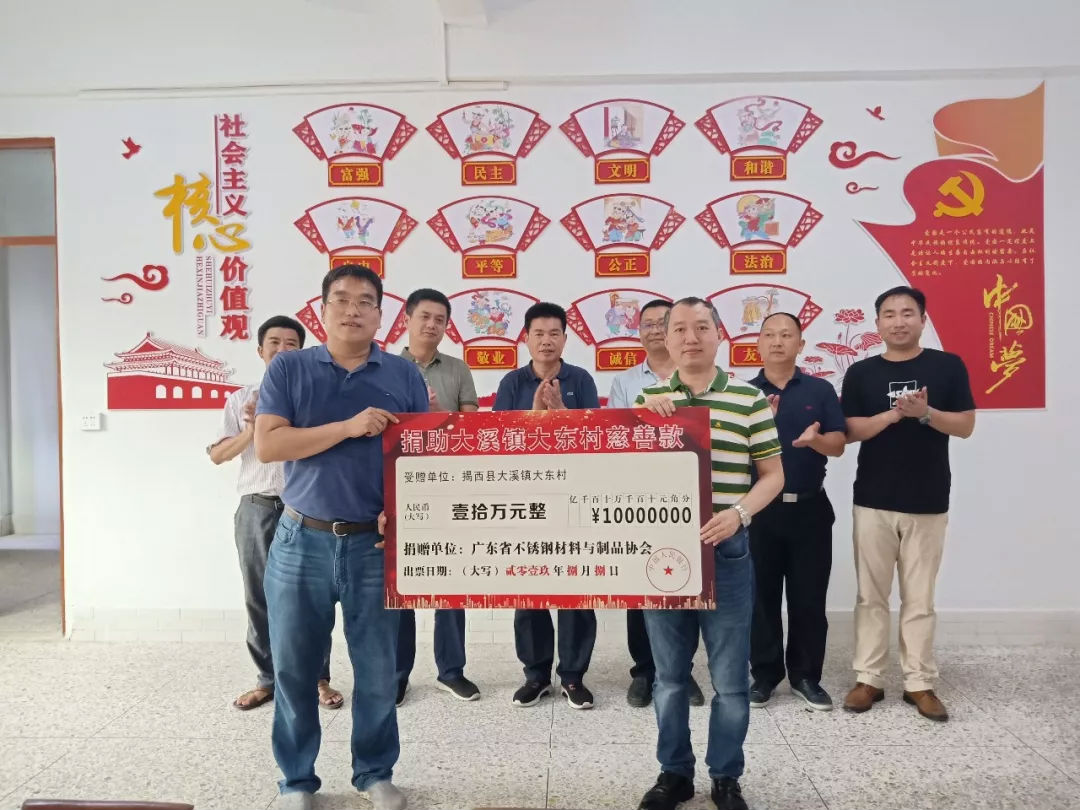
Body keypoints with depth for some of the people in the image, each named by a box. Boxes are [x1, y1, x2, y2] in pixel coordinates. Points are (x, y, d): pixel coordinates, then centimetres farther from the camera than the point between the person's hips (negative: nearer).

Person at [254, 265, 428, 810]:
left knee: (377, 668, 10)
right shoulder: (289, 369, 2)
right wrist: (349, 427, -17)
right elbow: (267, 445, -9)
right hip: (301, 541, 0)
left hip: (376, 543, 0)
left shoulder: (404, 375, 4)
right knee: (294, 666, 11)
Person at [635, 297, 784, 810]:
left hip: (725, 550, -1)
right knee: (670, 674, 14)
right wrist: (645, 419, -11)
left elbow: (773, 475, 1)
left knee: (730, 676, 9)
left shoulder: (749, 399, 0)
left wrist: (737, 513, -16)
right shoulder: (649, 400, 6)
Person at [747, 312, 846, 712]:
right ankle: (764, 673, 21)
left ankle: (806, 676, 22)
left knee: (809, 597, 8)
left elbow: (839, 445, -1)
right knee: (761, 596, 7)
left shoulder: (820, 390, 4)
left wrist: (815, 439, -22)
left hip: (810, 508, 1)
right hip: (759, 508, 0)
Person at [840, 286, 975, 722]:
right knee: (871, 596, 7)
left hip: (927, 502, 0)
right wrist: (894, 413, -17)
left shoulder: (948, 366, 2)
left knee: (919, 599, 8)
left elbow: (965, 426, 1)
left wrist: (925, 412, -17)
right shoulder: (860, 373, 2)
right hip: (873, 501, 1)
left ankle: (919, 683, 20)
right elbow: (848, 432, -2)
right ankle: (868, 679, 17)